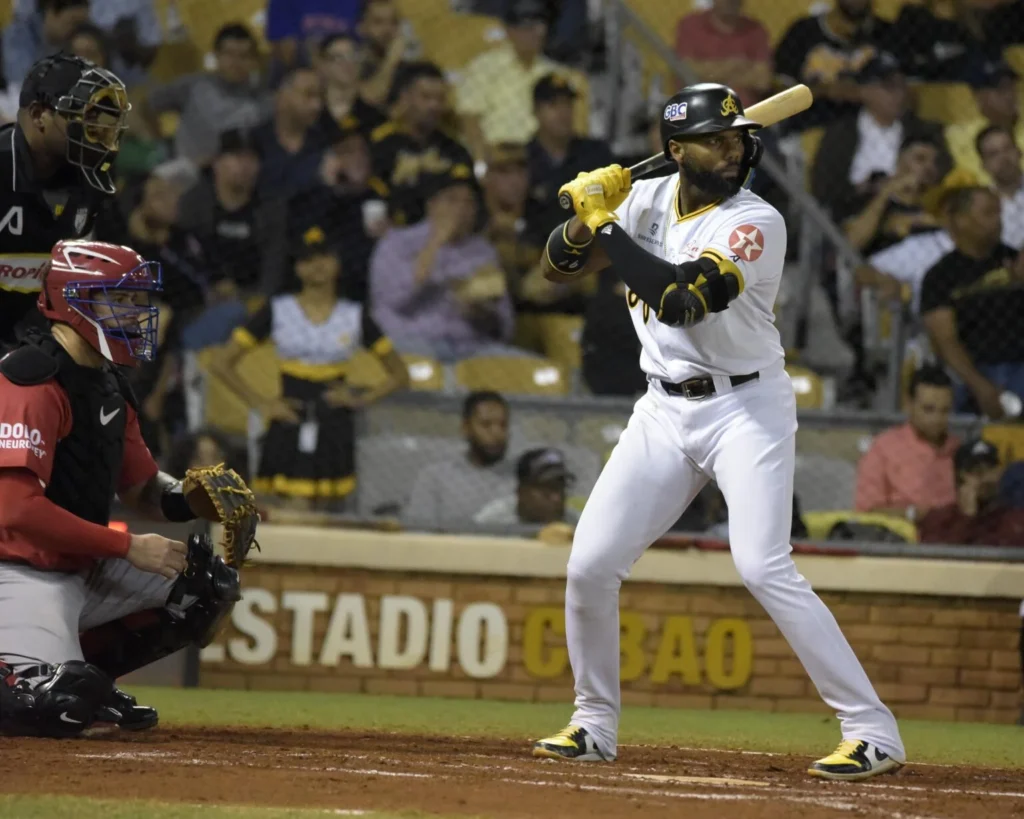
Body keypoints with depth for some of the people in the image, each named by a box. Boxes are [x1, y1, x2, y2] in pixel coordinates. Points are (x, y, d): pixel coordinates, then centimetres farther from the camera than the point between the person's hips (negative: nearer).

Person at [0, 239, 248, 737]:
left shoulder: (108, 383, 11)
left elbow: (143, 487, 19)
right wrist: (129, 548, -22)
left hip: (84, 570, 9)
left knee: (210, 583, 7)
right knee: (59, 711, -28)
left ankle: (85, 673, 11)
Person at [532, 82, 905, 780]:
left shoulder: (755, 223, -17)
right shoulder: (648, 199, 4)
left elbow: (680, 299, -28)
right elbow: (559, 263, 5)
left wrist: (607, 224, -23)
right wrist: (586, 218, -16)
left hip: (746, 408, -6)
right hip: (664, 410, 6)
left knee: (764, 568, -20)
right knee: (590, 564, 1)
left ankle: (873, 732, -17)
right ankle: (594, 724, 20)